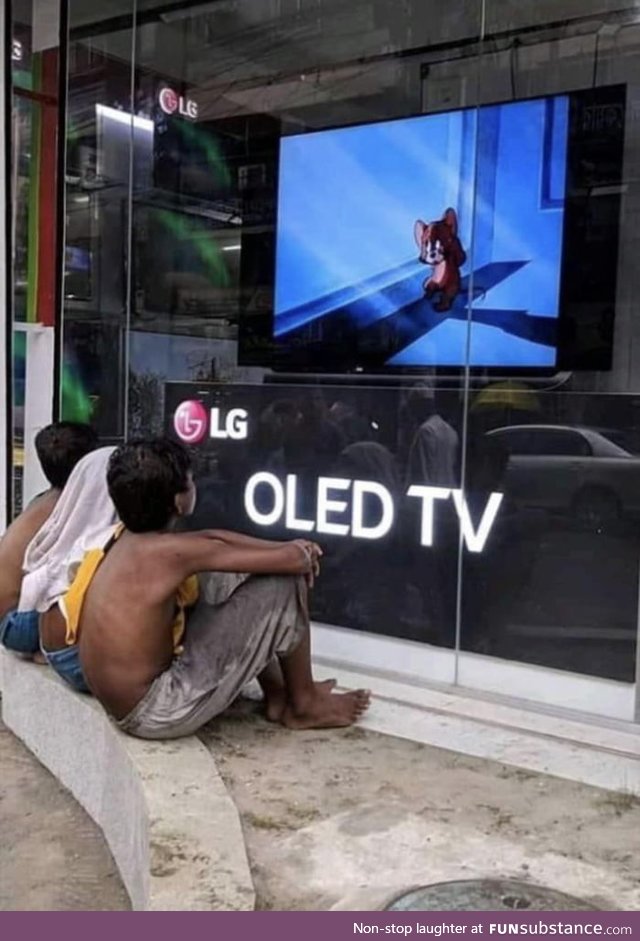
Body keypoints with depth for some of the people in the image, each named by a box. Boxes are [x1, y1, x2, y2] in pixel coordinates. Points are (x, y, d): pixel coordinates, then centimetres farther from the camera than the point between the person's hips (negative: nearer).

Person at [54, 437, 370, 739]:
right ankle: (304, 705, 12)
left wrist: (284, 548, 11)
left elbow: (211, 537, 19)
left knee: (224, 580, 20)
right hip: (155, 713, -9)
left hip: (129, 702, 9)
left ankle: (276, 695, 26)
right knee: (283, 583, -10)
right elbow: (292, 560, -18)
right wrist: (302, 553, 5)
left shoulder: (127, 539, 4)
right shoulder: (169, 552, -21)